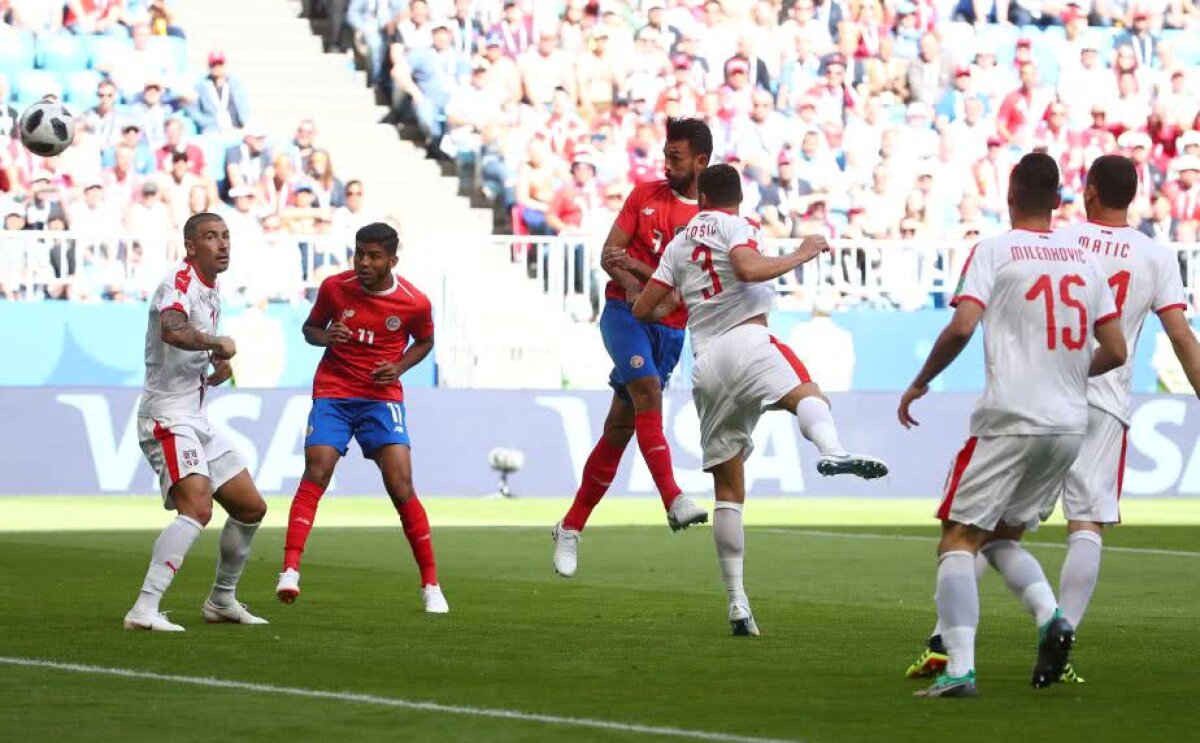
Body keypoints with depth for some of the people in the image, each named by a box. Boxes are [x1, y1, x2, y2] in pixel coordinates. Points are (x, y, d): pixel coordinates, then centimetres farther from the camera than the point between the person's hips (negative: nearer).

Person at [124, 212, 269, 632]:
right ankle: (144, 610, -31)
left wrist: (219, 368, 9)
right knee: (197, 507, -27)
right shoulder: (179, 283, -15)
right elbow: (172, 331, -37)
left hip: (195, 420, 10)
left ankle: (222, 601, 30)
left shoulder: (210, 294, 16)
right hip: (167, 418, -10)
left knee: (250, 507, 15)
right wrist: (219, 344, -22)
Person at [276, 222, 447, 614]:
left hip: (382, 397, -1)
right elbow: (311, 327, 11)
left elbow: (424, 341, 13)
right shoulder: (334, 287, -5)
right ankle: (290, 571, -19)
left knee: (401, 487, -9)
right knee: (315, 476, -17)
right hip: (333, 393, 1)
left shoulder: (415, 303, -7)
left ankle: (431, 585, 0)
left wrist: (399, 367, -6)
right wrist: (325, 336, -13)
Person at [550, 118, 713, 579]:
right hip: (625, 312, -1)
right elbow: (609, 254, 4)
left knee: (620, 427, 4)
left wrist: (635, 267, -14)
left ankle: (571, 528, 14)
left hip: (670, 328, 1)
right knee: (647, 390, -28)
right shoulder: (646, 195, 5)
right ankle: (674, 501, -33)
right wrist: (630, 283, -16)